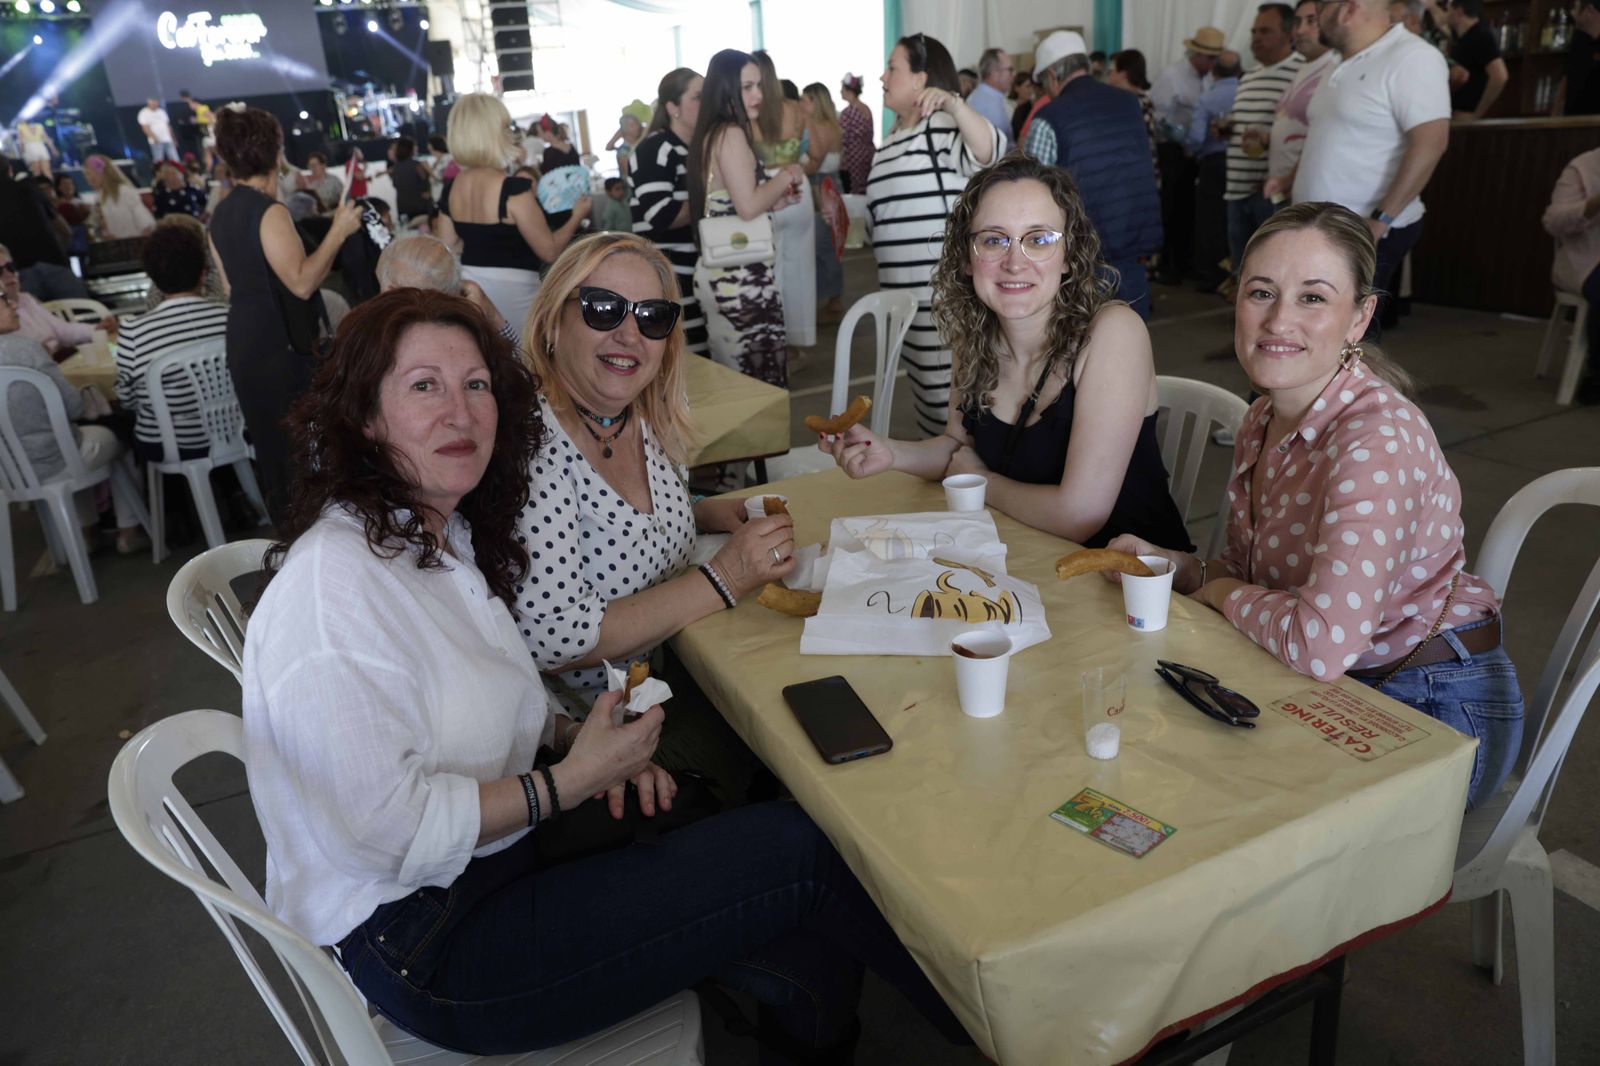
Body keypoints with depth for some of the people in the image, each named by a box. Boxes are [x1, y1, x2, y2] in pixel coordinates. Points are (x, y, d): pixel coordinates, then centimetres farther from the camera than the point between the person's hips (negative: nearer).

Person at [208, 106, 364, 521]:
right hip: (281, 343, -9)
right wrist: (339, 231, -19)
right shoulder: (269, 212, -16)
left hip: (244, 340, 9)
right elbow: (301, 282, -24)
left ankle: (283, 517, 30)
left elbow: (232, 286, 17)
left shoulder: (221, 214, 11)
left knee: (269, 436, 18)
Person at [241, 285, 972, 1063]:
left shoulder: (448, 537, 6)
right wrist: (568, 782, -18)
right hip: (423, 945, -8)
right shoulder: (335, 584, -23)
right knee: (801, 853, -11)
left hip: (495, 854, 9)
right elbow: (391, 829, -24)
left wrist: (570, 734, -1)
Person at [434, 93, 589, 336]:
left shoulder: (451, 189, 2)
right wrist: (577, 216, 2)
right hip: (511, 293, -7)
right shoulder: (514, 189, -19)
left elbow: (448, 248, 10)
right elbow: (550, 250, -14)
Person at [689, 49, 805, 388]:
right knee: (763, 379, -3)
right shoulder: (731, 133, -13)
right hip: (742, 274, -10)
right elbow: (748, 207, -21)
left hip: (718, 271, 10)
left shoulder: (709, 134, 16)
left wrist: (776, 200, 14)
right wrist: (787, 175, -5)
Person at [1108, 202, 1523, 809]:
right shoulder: (1264, 421, 0)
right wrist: (1173, 567, -7)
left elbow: (1323, 644, -35)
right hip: (1336, 693, 7)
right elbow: (1263, 573, 12)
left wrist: (1224, 593, -16)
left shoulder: (1379, 439, -26)